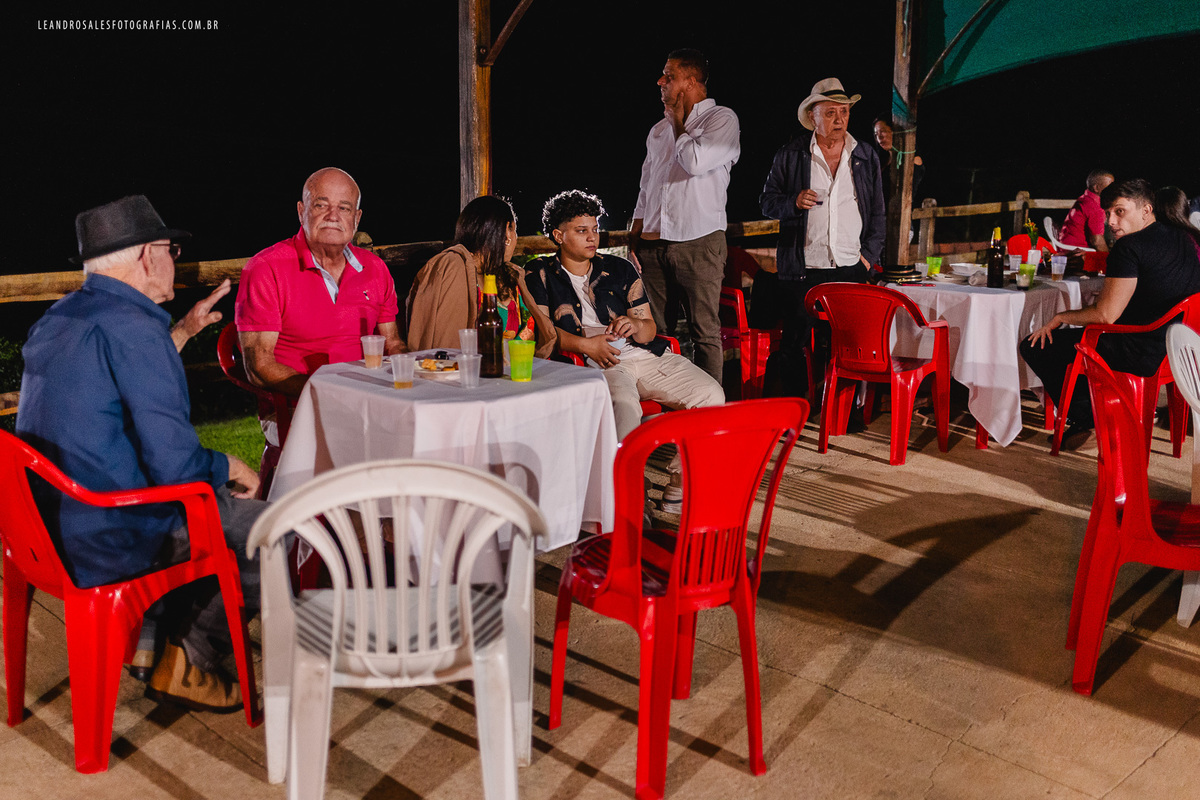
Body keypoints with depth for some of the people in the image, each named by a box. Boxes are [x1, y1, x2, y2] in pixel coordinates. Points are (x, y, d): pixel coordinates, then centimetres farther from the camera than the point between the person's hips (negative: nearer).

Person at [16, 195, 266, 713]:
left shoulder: (57, 318, 8)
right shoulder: (132, 325, -22)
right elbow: (176, 466, -25)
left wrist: (184, 331, 28)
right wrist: (230, 467, -5)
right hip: (106, 543, -10)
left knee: (221, 502, 27)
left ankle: (150, 634, 28)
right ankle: (187, 663, 14)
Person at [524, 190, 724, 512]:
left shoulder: (620, 269, 22)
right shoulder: (540, 274, 14)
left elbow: (649, 327, 19)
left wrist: (634, 326, -6)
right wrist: (585, 345, -14)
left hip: (643, 354, 5)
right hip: (592, 364, -4)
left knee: (710, 394, -18)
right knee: (624, 405, -39)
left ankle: (680, 489, -12)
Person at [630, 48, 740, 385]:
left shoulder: (722, 119, 1)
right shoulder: (659, 129, 20)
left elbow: (695, 161, -18)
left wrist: (679, 123, 0)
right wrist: (635, 237, 13)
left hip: (699, 243, -6)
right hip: (653, 244, 6)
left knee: (705, 332, -4)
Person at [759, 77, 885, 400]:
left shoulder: (866, 156, 12)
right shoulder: (790, 155, 5)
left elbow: (878, 213, 15)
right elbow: (767, 200, 9)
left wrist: (869, 255, 5)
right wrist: (794, 202, -12)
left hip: (851, 268, 2)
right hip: (802, 270, -1)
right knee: (792, 343, 0)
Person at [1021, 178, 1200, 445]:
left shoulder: (1129, 247, -19)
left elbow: (1106, 315, -21)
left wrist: (1059, 317, -4)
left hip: (1141, 355, -10)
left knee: (1034, 347, -3)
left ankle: (1083, 416, 11)